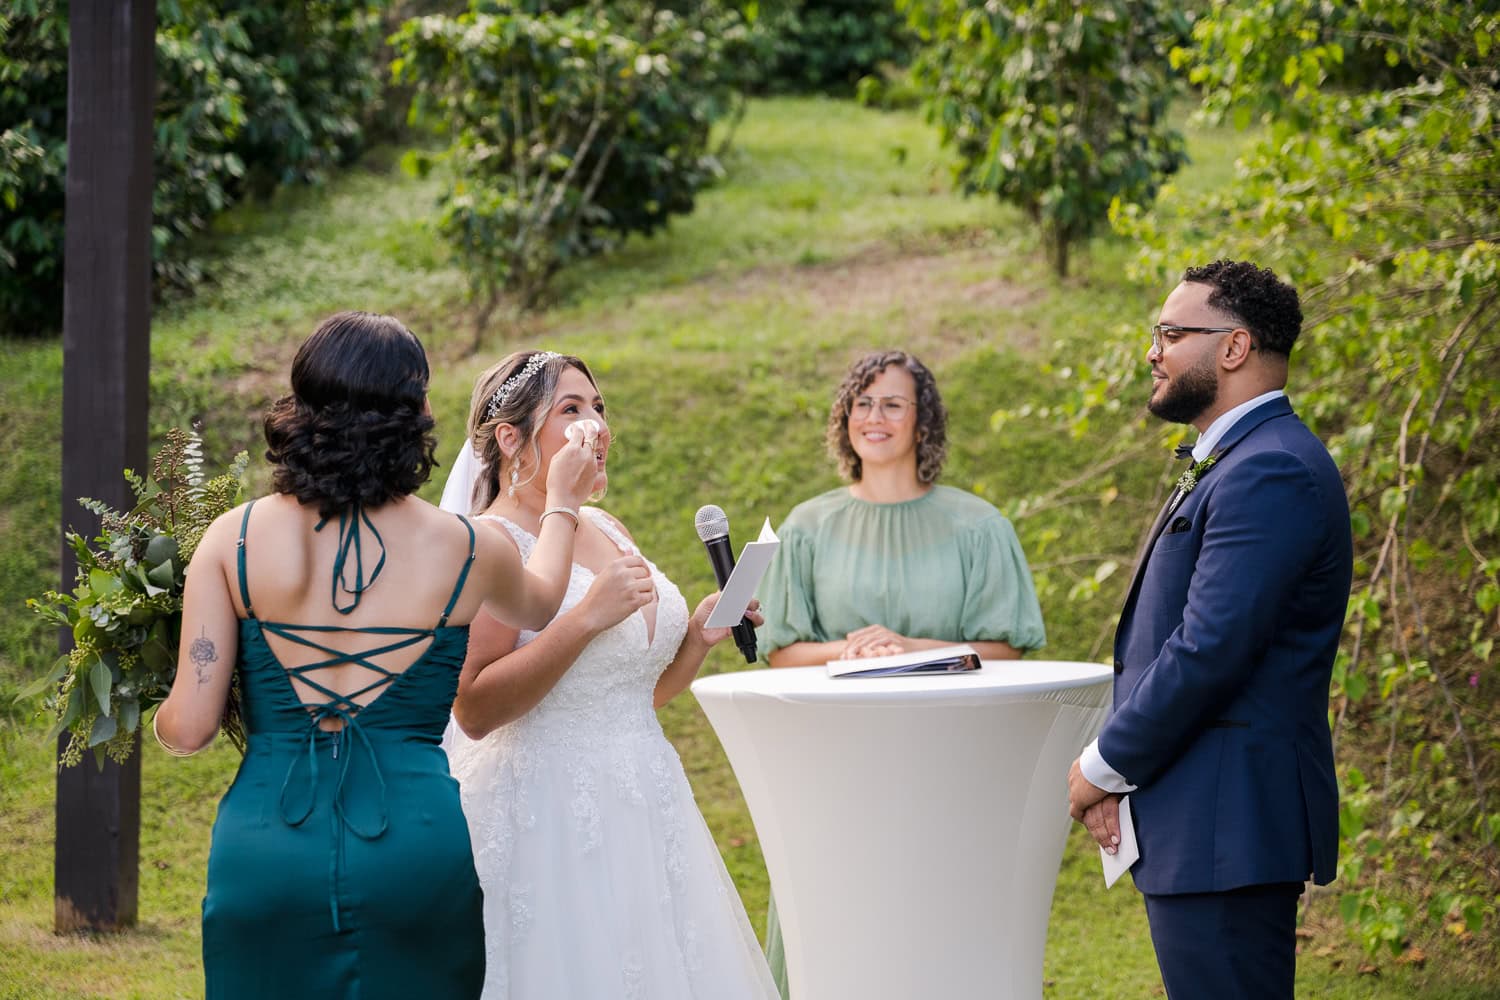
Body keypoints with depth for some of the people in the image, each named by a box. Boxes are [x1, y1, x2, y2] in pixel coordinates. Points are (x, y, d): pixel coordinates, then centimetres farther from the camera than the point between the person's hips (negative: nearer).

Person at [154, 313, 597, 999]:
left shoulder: (234, 539, -3)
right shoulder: (468, 551, -1)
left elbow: (187, 729, -4)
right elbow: (538, 604, 25)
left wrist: (160, 713, 20)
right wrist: (562, 503, 44)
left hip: (266, 853, 0)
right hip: (415, 857, 0)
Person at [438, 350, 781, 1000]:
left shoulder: (607, 530, 14)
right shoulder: (490, 544, -11)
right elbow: (474, 711, -20)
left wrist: (698, 638, 4)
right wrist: (587, 617, -23)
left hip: (644, 812, 8)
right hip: (547, 817, -8)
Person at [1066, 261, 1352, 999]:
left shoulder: (1271, 472, -16)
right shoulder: (1232, 464, 20)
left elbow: (1210, 650, -22)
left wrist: (1105, 767, -11)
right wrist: (1116, 772, 6)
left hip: (1230, 825, -11)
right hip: (1205, 826, 11)